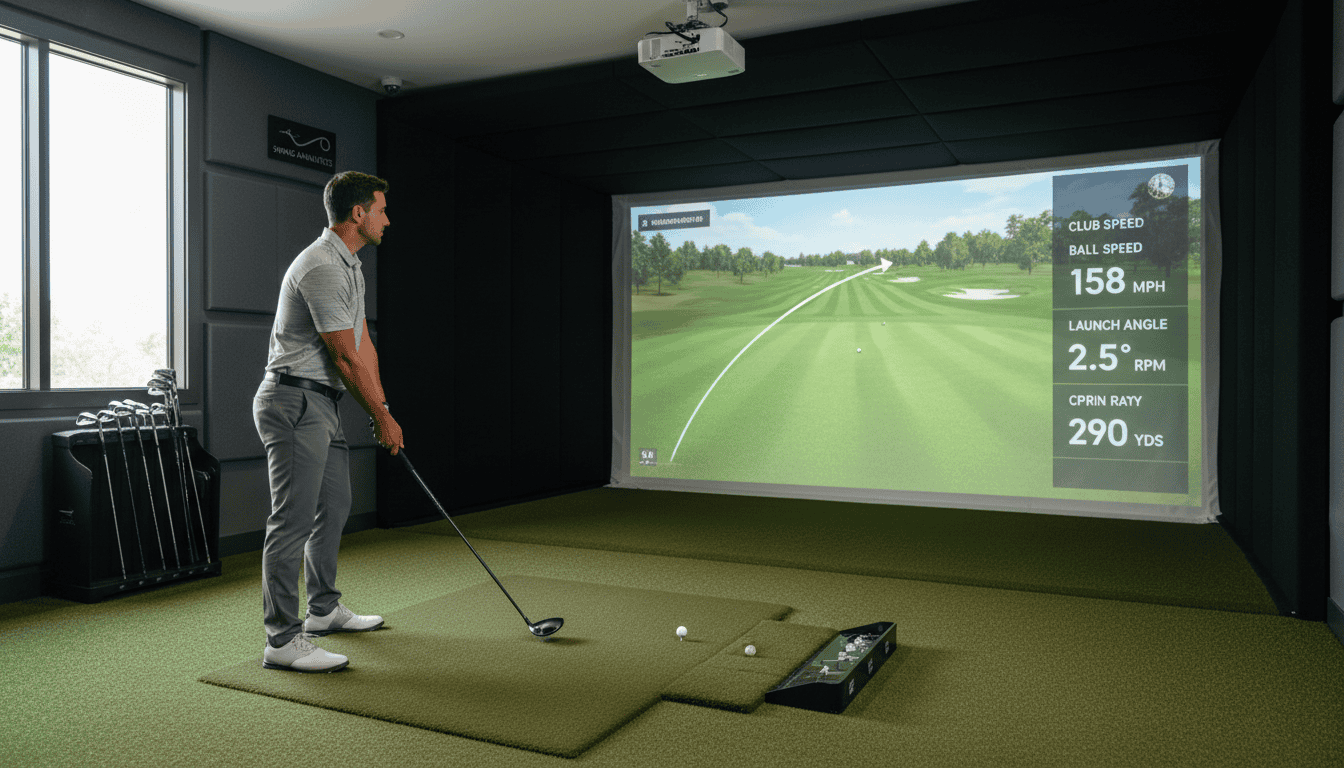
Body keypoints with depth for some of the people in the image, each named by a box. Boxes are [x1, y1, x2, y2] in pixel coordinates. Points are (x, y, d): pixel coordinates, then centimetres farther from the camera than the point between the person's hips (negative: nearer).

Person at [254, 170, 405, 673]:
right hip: (294, 402, -11)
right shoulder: (322, 267, -19)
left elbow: (364, 343, 15)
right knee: (294, 519, -9)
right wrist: (382, 417, -9)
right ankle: (282, 640, -3)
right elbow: (345, 355, -17)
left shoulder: (350, 266, 15)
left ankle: (324, 610, 32)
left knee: (333, 508, 18)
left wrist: (381, 409, 11)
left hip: (321, 404, 11)